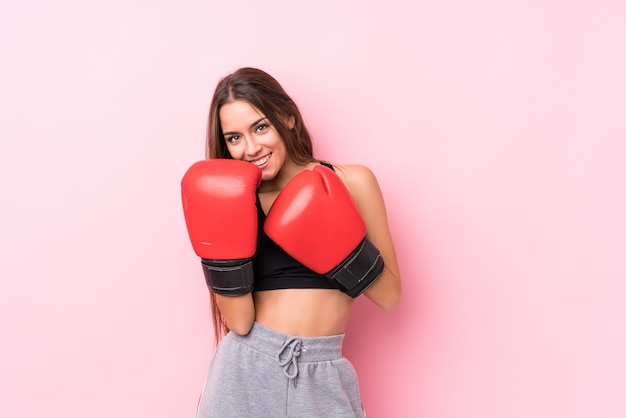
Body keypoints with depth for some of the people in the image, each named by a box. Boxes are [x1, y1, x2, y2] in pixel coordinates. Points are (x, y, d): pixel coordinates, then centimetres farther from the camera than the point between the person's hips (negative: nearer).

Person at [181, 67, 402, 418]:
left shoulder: (352, 182, -3)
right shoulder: (237, 200, 0)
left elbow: (390, 295, -1)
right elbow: (239, 321, -8)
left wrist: (341, 245, -15)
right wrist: (223, 244, -18)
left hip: (322, 378, 0)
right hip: (246, 371, 1)